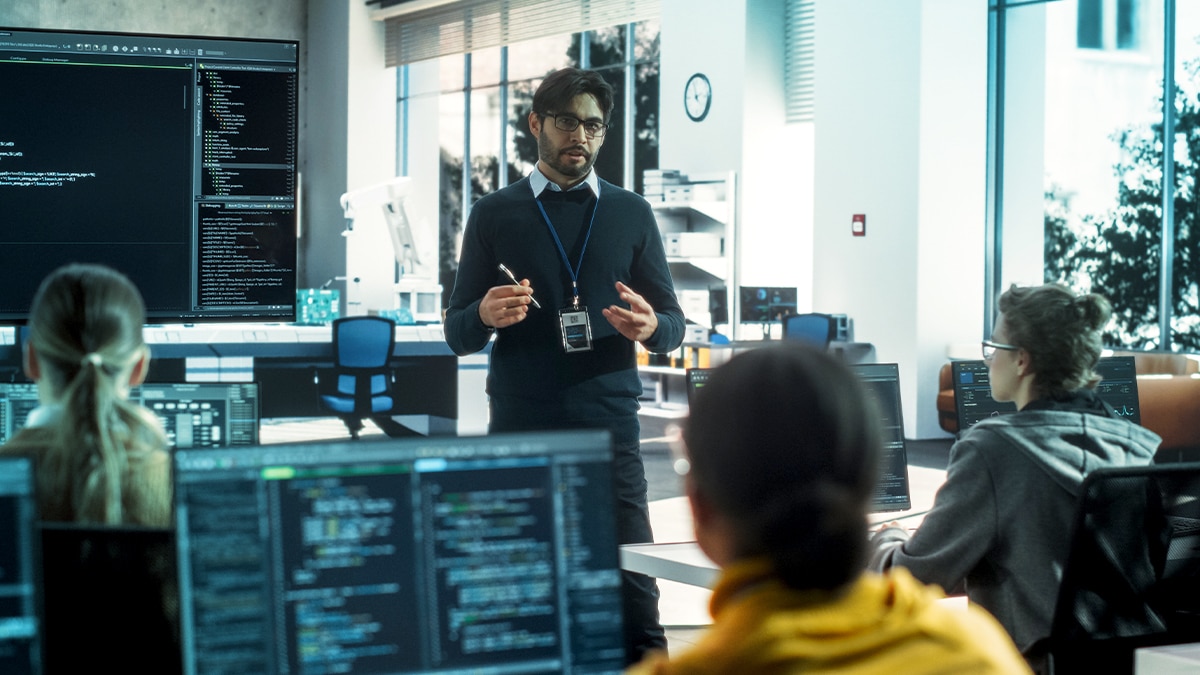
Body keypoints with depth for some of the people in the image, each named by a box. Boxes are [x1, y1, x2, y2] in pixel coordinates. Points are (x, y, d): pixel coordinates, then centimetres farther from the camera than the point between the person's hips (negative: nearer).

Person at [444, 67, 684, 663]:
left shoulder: (631, 214, 13)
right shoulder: (495, 215, 10)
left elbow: (673, 325, 13)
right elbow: (457, 334, 10)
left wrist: (651, 327, -10)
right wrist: (486, 315, -13)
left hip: (609, 427, 0)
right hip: (518, 429, 0)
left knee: (632, 593, -5)